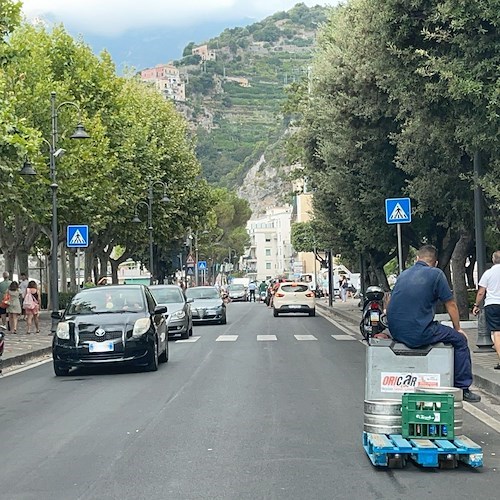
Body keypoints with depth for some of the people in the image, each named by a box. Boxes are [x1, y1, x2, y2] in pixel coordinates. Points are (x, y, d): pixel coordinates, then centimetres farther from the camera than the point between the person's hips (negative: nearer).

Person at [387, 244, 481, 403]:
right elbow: (451, 305, 3)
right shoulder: (436, 274, -2)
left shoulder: (403, 274, 16)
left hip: (396, 332, 7)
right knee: (459, 339, 12)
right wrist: (458, 329, 19)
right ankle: (462, 388, 15)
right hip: (418, 333, -7)